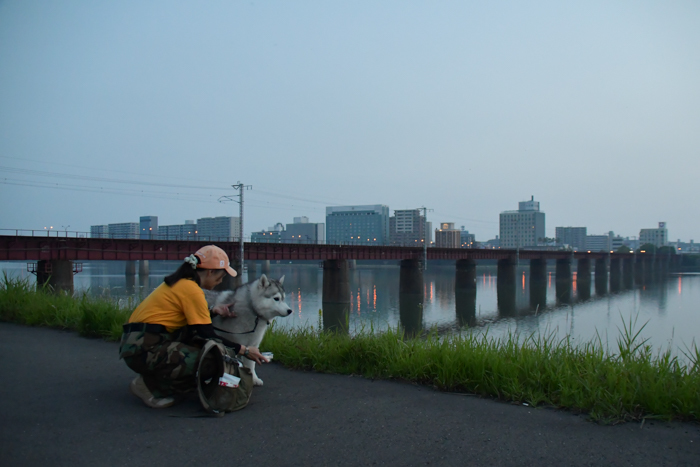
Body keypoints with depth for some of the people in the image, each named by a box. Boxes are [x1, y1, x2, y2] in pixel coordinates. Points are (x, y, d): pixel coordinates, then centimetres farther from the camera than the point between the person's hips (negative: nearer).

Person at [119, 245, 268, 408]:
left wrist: (213, 310, 12)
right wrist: (245, 351, -6)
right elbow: (209, 336, -13)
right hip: (145, 350, -10)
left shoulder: (180, 282, 13)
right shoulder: (191, 289, -14)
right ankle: (149, 385, -6)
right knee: (213, 361, -17)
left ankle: (156, 378, 8)